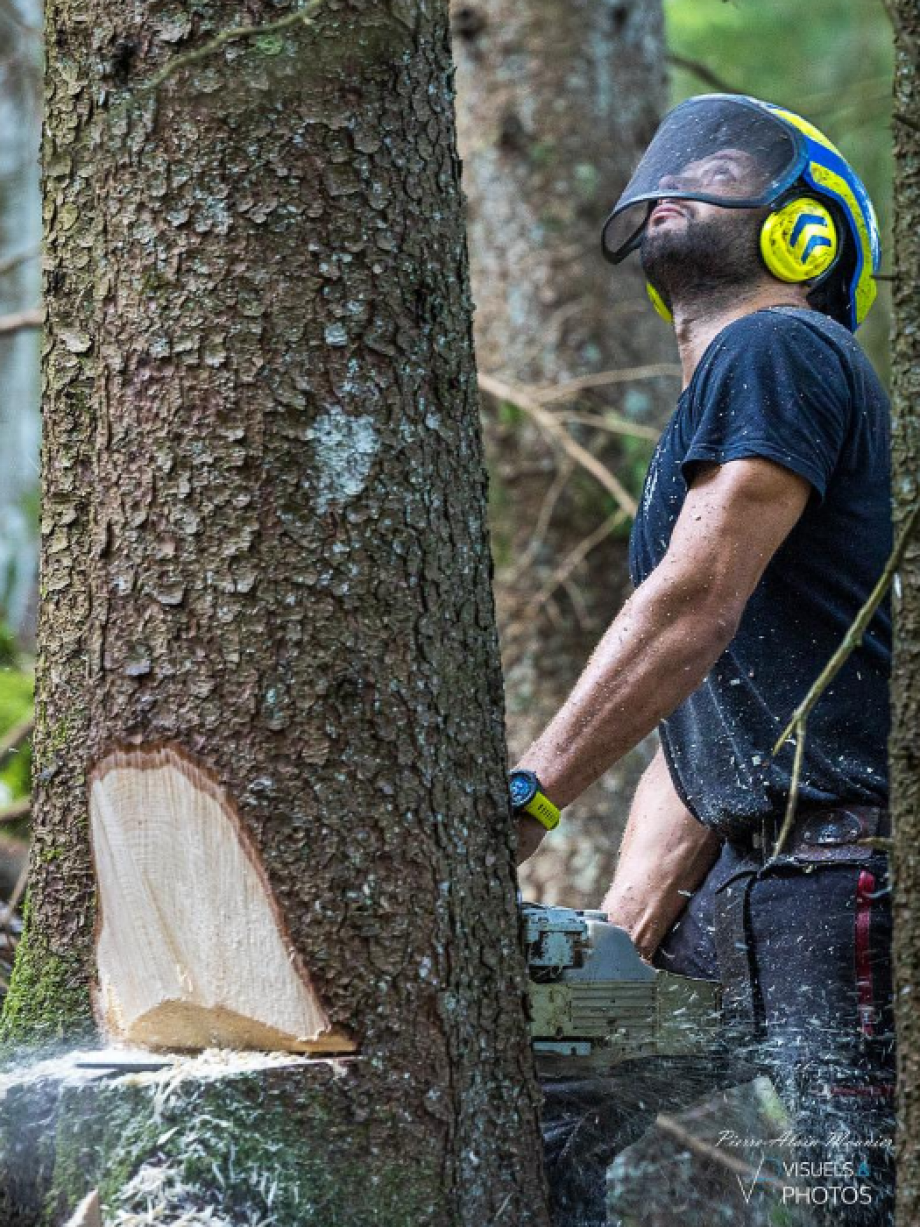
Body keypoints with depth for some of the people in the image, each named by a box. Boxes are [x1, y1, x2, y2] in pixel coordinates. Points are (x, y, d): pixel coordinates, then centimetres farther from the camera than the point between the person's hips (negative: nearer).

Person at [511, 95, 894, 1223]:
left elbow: (698, 603, -17)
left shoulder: (776, 351, -4)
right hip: (754, 877, 10)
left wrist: (524, 799, -21)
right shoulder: (702, 444, 26)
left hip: (845, 867, -10)